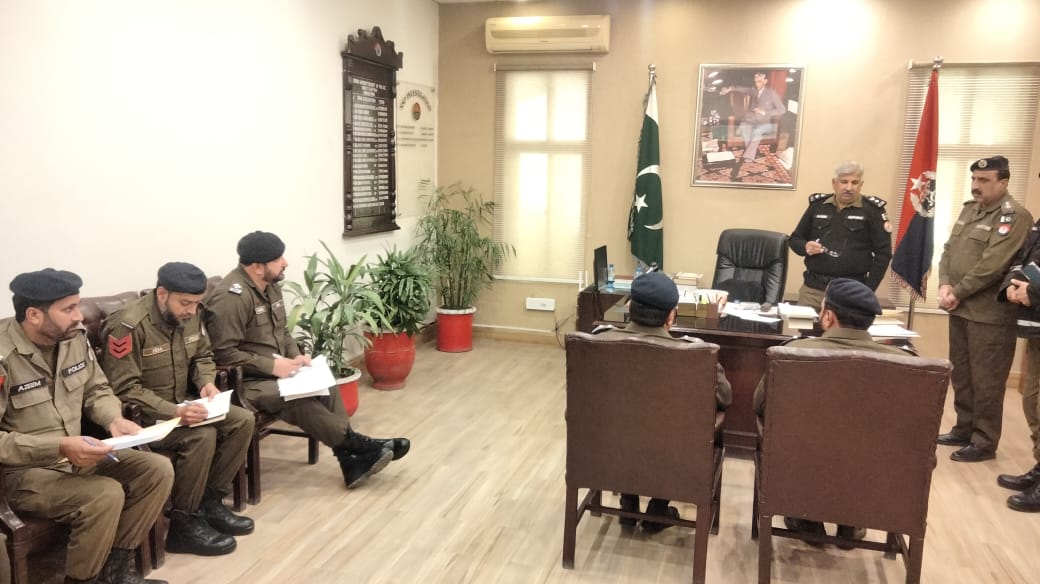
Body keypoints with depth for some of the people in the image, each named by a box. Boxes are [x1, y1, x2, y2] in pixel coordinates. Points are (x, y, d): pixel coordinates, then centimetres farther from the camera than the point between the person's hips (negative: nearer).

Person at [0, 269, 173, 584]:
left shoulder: (74, 336, -2)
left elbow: (96, 390, 10)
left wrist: (115, 419, -11)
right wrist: (58, 447, -31)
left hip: (76, 456, 7)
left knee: (158, 470, -8)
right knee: (106, 495, -30)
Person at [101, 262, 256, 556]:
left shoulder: (189, 315, -1)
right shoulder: (129, 325, -24)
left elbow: (202, 356, 13)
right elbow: (124, 389, -25)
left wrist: (207, 382, -9)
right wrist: (172, 411, -33)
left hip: (181, 404, 8)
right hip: (143, 414, -8)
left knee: (242, 420, -9)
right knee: (202, 435, -30)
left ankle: (210, 502, 3)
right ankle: (183, 524, -14)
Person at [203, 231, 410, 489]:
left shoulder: (270, 286, 7)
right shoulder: (231, 297, -22)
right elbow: (224, 354, -24)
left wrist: (295, 356, -2)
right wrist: (272, 365, -23)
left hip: (276, 370, 9)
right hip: (245, 380, -9)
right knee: (299, 400, -28)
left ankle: (351, 459, -12)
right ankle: (357, 445, -14)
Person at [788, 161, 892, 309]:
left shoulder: (872, 210, 0)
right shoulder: (818, 205, 9)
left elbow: (883, 253, -1)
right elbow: (794, 239, 16)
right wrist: (806, 247, -8)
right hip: (812, 288, 3)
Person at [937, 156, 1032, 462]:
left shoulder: (1015, 216, -12)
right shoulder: (969, 209, 13)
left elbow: (992, 266, -20)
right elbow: (949, 250, 10)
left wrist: (957, 292, -14)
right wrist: (944, 284, -6)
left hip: (988, 313, -8)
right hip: (960, 309, 8)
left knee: (985, 380, 0)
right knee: (961, 374, 17)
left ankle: (984, 442, 11)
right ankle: (964, 430, 30)